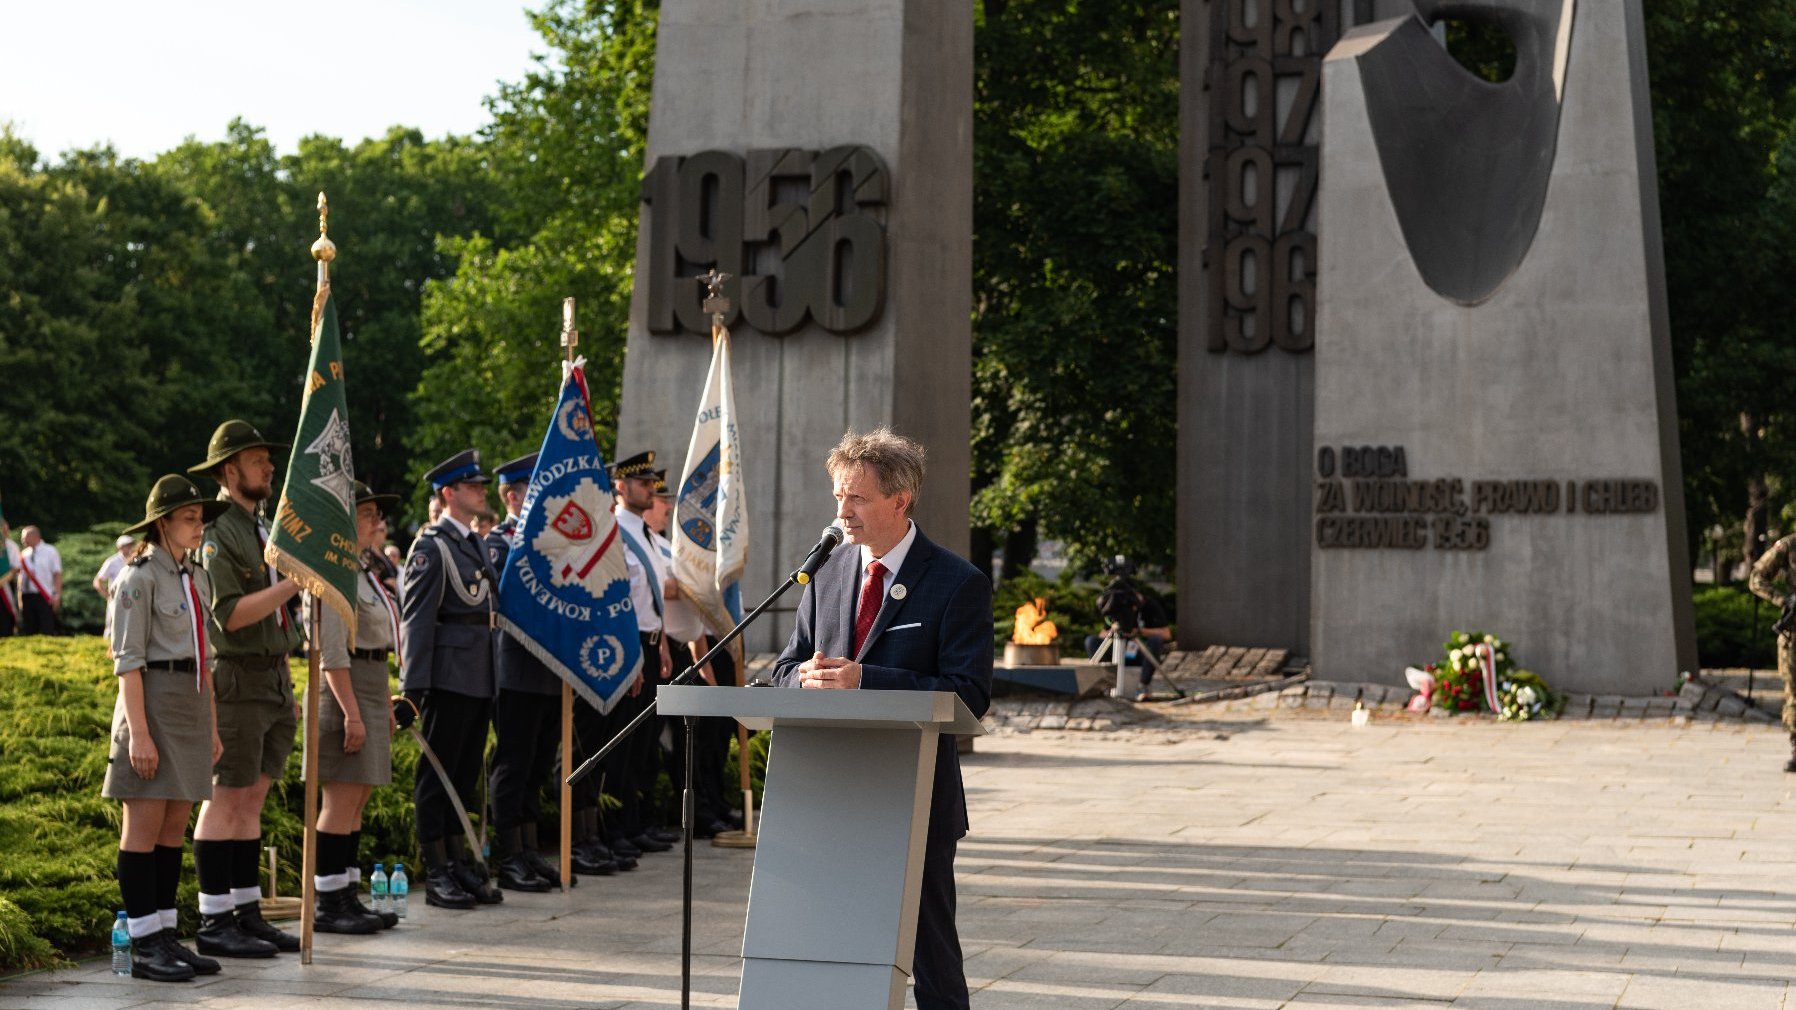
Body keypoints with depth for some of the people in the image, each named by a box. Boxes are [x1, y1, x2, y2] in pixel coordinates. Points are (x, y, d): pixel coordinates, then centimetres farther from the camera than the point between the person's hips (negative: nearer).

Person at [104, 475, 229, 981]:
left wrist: (212, 724, 16)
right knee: (144, 828, -3)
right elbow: (128, 660, -14)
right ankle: (143, 944, 2)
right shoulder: (140, 576, -9)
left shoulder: (197, 577, 14)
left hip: (192, 706, 8)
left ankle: (165, 936, 14)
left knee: (175, 827, 9)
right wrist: (138, 732, -19)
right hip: (152, 704, -8)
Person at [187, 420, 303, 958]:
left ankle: (247, 912, 15)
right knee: (226, 798, -4)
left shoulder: (263, 528, 17)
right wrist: (295, 580, -22)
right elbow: (231, 614, -21)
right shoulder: (214, 533, -11)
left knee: (252, 798, 11)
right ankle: (214, 922, 1)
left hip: (273, 681, 9)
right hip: (235, 682, -9)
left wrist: (287, 688, 21)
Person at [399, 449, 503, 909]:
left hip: (480, 676, 8)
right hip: (448, 675, -8)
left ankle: (461, 865, 19)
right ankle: (437, 875, 2)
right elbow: (416, 617, -13)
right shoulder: (432, 545, -9)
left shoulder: (476, 544, 17)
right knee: (437, 773, -1)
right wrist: (414, 684, -17)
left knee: (465, 773, 12)